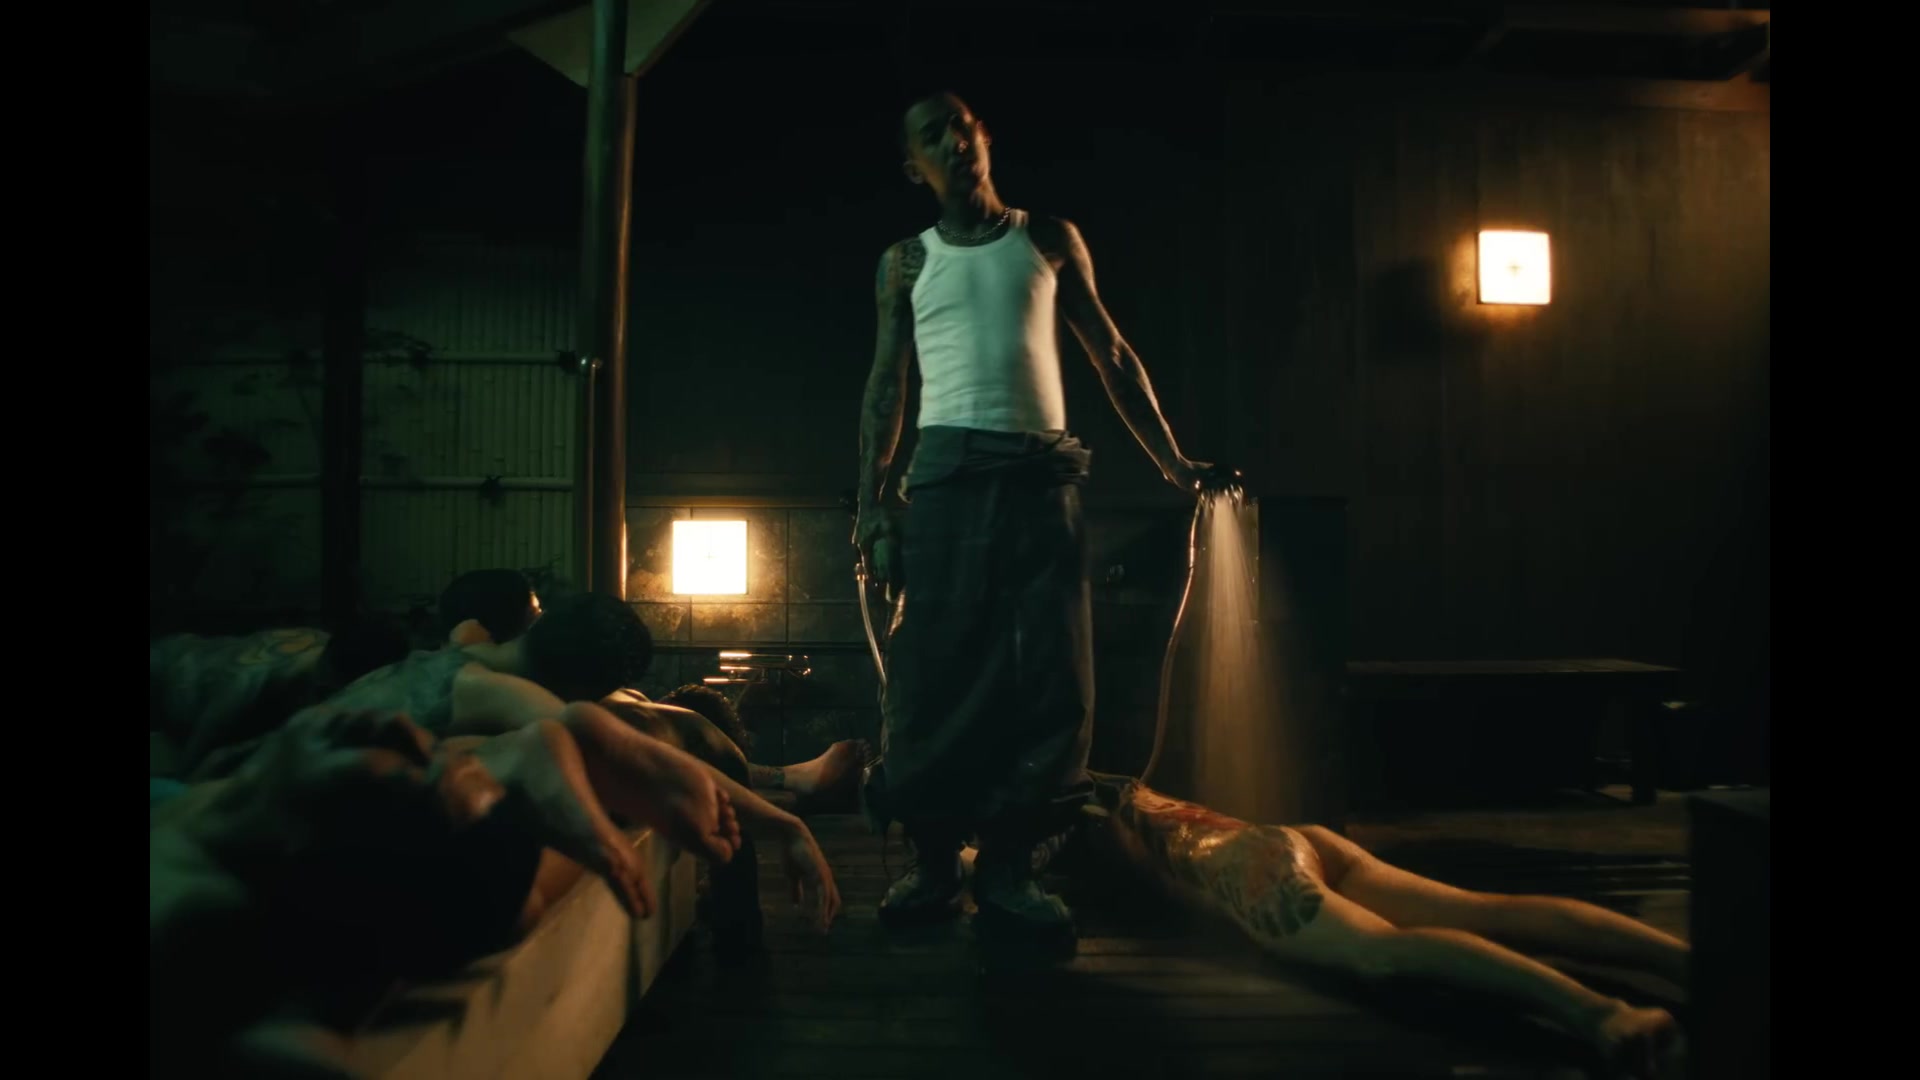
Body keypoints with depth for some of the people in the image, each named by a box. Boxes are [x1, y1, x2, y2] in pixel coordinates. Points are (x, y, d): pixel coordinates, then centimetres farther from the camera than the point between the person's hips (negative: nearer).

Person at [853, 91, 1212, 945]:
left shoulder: (1049, 239, 14)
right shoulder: (907, 261, 14)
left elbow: (1112, 356, 14)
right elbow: (885, 386, 10)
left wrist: (1170, 459, 6)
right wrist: (870, 504, -2)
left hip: (1042, 473, 1)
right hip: (948, 473, 0)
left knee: (1049, 673, -5)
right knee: (935, 667, -5)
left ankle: (1007, 866, 3)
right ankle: (932, 860, 4)